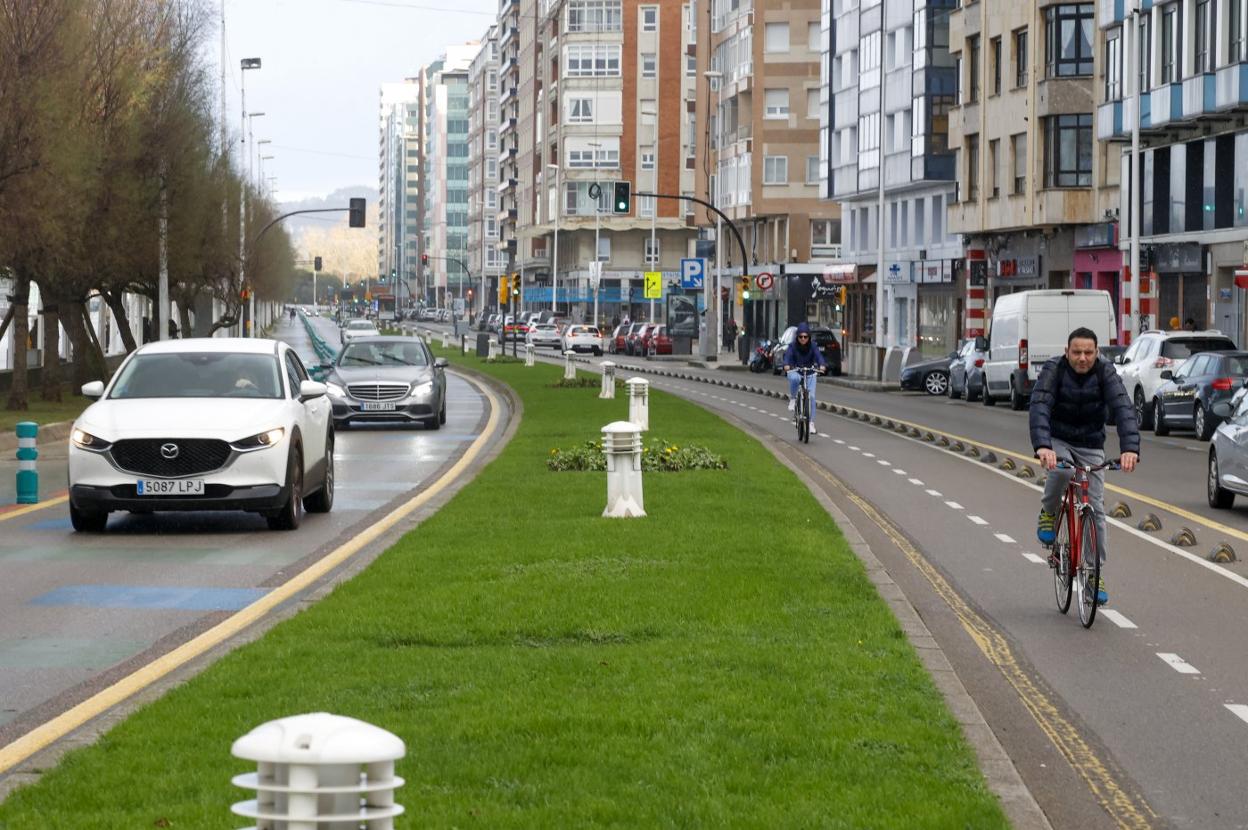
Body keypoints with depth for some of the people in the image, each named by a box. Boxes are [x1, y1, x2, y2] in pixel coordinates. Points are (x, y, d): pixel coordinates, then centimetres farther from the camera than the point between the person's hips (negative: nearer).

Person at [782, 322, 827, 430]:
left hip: (809, 372, 1)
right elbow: (788, 355, -29)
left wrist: (822, 365, -49)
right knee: (794, 378, -38)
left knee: (811, 396, -9)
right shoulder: (793, 346, -14)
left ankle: (811, 422, 1)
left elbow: (818, 355, -27)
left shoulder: (812, 346, -12)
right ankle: (793, 399, -13)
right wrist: (786, 365, -52)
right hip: (795, 371, -1)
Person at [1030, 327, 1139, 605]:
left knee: (1095, 509, -5)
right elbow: (1039, 407, -33)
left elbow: (1123, 409, -30)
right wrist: (1042, 446, -51)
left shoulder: (1105, 372, -17)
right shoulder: (1054, 370, -19)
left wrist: (1130, 448, -47)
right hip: (1057, 441, -1)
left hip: (1091, 446, 2)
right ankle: (1049, 512, -4)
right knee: (1060, 471, -35)